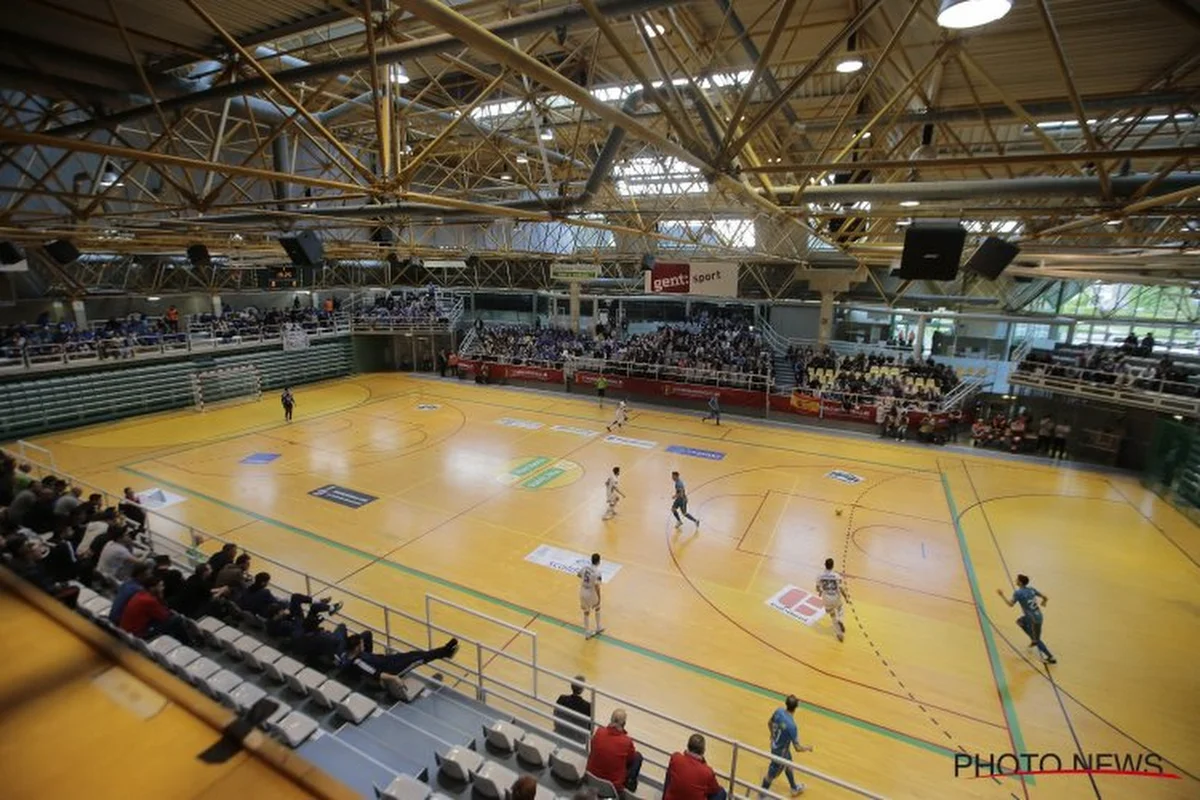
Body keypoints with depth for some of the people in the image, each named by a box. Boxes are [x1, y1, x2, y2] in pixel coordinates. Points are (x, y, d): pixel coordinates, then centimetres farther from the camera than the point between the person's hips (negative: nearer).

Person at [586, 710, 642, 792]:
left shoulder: (599, 733, -17)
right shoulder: (626, 741, -25)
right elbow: (631, 759, -4)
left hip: (592, 777, 3)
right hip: (614, 784, -3)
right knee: (638, 756, 11)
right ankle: (629, 782, 21)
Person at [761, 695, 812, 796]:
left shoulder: (779, 711, -17)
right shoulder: (791, 725, -38)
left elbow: (769, 723, 3)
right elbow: (798, 748, -28)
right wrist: (808, 748, -6)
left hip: (775, 745, 7)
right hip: (780, 751, -7)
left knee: (788, 766, 31)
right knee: (772, 774, 16)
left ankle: (794, 788, 56)